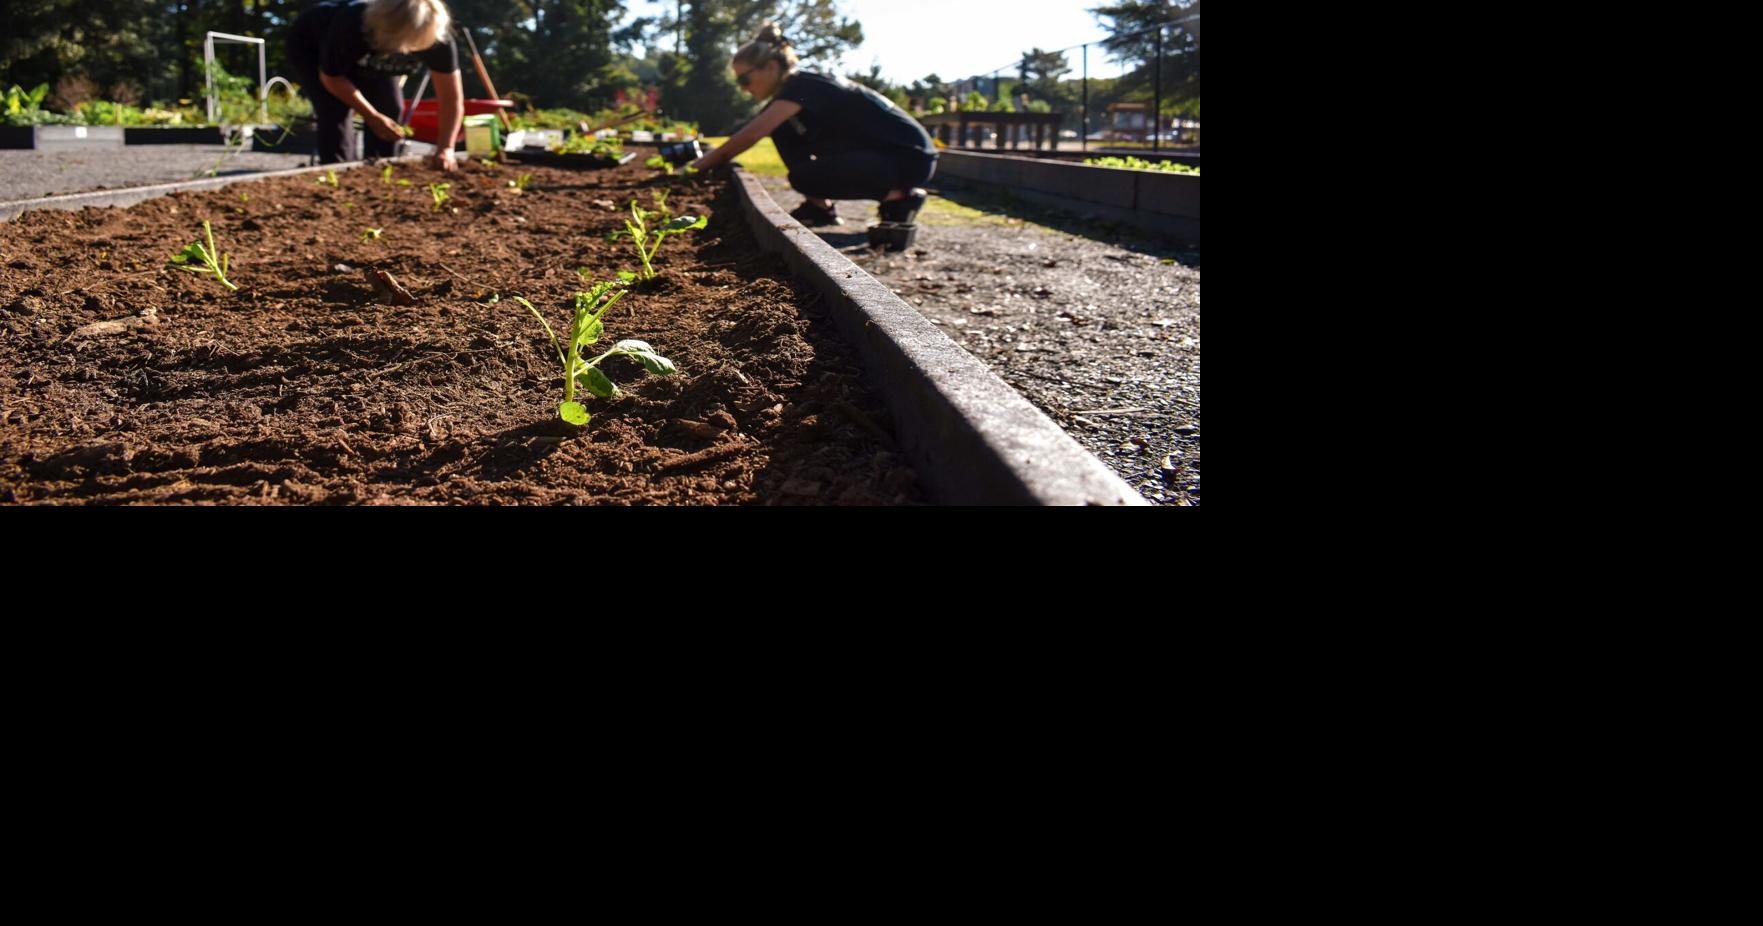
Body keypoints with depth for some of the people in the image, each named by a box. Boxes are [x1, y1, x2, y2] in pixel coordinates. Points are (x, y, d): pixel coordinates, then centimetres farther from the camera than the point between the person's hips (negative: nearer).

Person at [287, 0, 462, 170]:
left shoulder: (439, 41, -35)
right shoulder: (351, 26, -44)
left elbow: (452, 98, -27)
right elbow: (332, 78, -27)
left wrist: (446, 148, -37)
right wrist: (372, 117, -29)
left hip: (367, 60, 4)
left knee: (391, 110, -13)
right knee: (336, 113, -22)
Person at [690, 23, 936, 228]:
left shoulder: (803, 86, -20)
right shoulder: (795, 93, 9)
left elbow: (750, 135, -26)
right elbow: (751, 134, 12)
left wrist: (701, 165, -20)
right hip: (872, 153, 9)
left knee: (804, 178, -25)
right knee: (782, 131, 1)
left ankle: (900, 197, -11)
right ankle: (819, 208, 7)